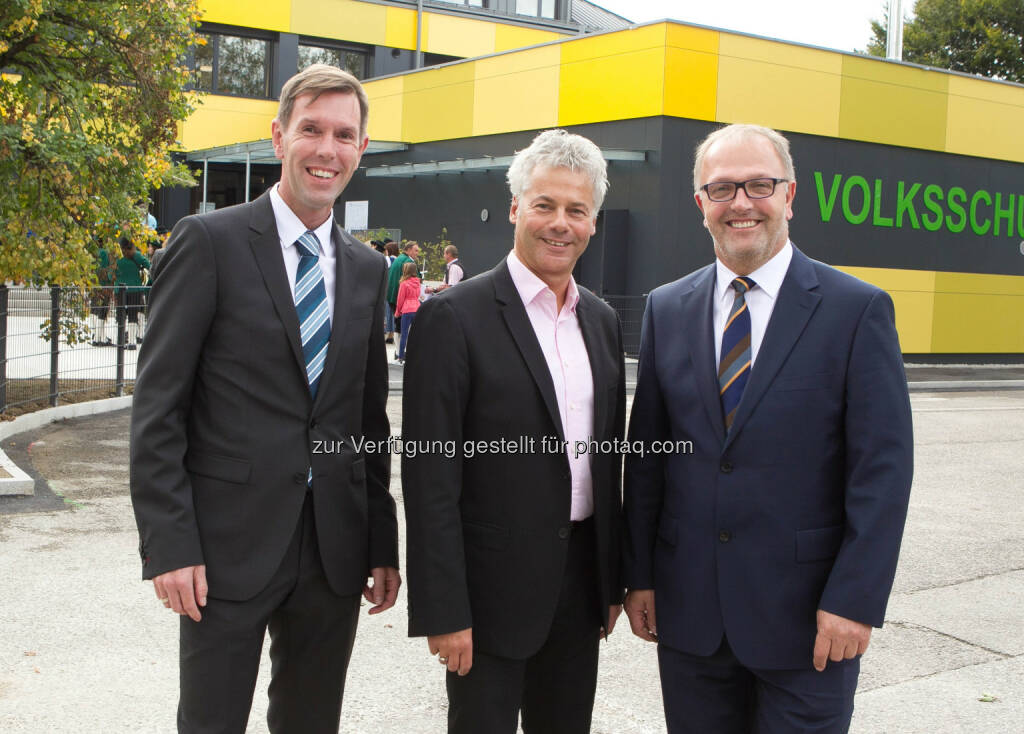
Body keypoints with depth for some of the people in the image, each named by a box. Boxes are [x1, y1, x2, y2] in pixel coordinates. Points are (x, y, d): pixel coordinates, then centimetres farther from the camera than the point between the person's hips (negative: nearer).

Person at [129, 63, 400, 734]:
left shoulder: (367, 269, 10)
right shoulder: (210, 242, -5)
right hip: (230, 548, -4)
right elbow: (158, 406, -8)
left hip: (336, 553, 5)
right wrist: (169, 546, -14)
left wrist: (384, 546, 11)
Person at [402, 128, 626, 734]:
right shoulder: (455, 316, -12)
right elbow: (430, 477, -14)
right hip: (492, 586, -6)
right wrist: (444, 611, -16)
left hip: (580, 581, 6)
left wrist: (612, 581, 14)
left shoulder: (602, 320, 9)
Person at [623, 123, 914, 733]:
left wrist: (856, 600, -13)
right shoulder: (667, 310, 6)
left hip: (806, 614, -3)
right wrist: (639, 575, 6)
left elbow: (883, 470, -8)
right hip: (689, 611, 3)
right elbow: (645, 454, 8)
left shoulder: (858, 310, -6)